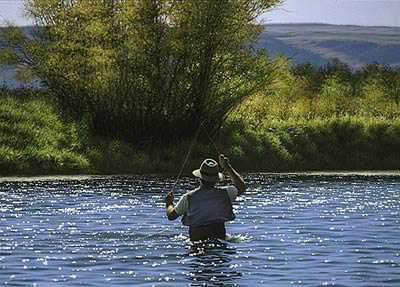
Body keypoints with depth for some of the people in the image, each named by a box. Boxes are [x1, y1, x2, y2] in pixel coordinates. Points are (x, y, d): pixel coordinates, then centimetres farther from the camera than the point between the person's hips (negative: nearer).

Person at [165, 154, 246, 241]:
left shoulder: (188, 198, -11)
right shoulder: (224, 193, -9)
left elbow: (171, 215, 2)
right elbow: (242, 187, 12)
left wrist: (169, 204, 25)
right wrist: (227, 167, 18)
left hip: (195, 240, -1)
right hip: (220, 238, 1)